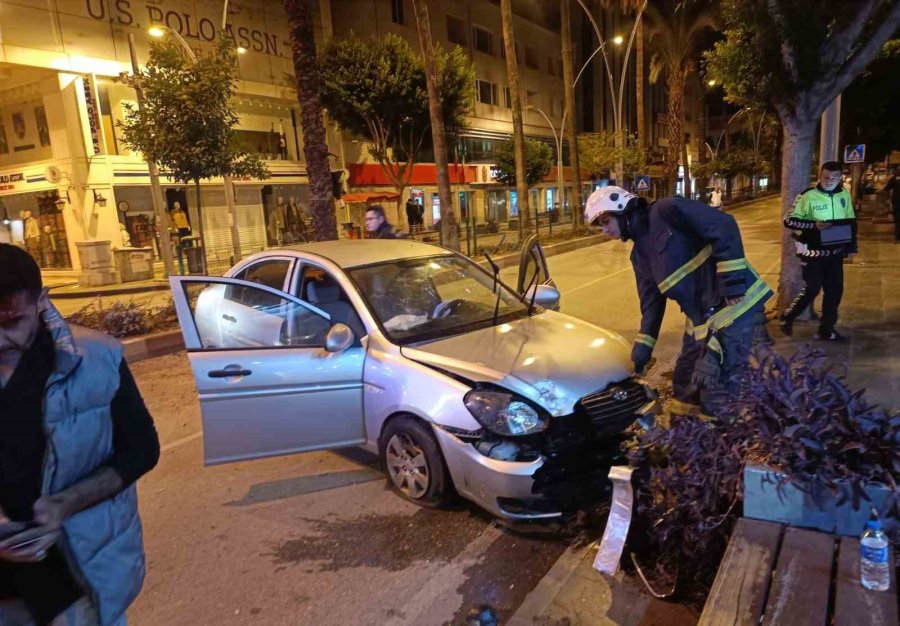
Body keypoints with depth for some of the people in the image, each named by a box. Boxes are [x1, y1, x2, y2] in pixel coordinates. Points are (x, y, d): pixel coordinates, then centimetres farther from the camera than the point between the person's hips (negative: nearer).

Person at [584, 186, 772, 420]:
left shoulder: (666, 212, -11)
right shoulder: (640, 254, 14)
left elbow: (724, 227, -18)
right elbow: (651, 301, 17)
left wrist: (733, 278, -23)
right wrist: (643, 345, 13)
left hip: (735, 303, -9)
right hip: (700, 319, 9)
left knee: (716, 389, -5)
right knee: (685, 383, 17)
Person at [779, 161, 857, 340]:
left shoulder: (844, 194, 4)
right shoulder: (808, 196, -14)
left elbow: (851, 221, 15)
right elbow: (789, 220, -12)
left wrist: (852, 246, 11)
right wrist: (814, 225, -24)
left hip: (835, 252, 6)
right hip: (813, 252, -6)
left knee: (835, 290, 8)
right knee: (812, 289, -6)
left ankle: (826, 329, 20)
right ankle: (787, 318, 16)